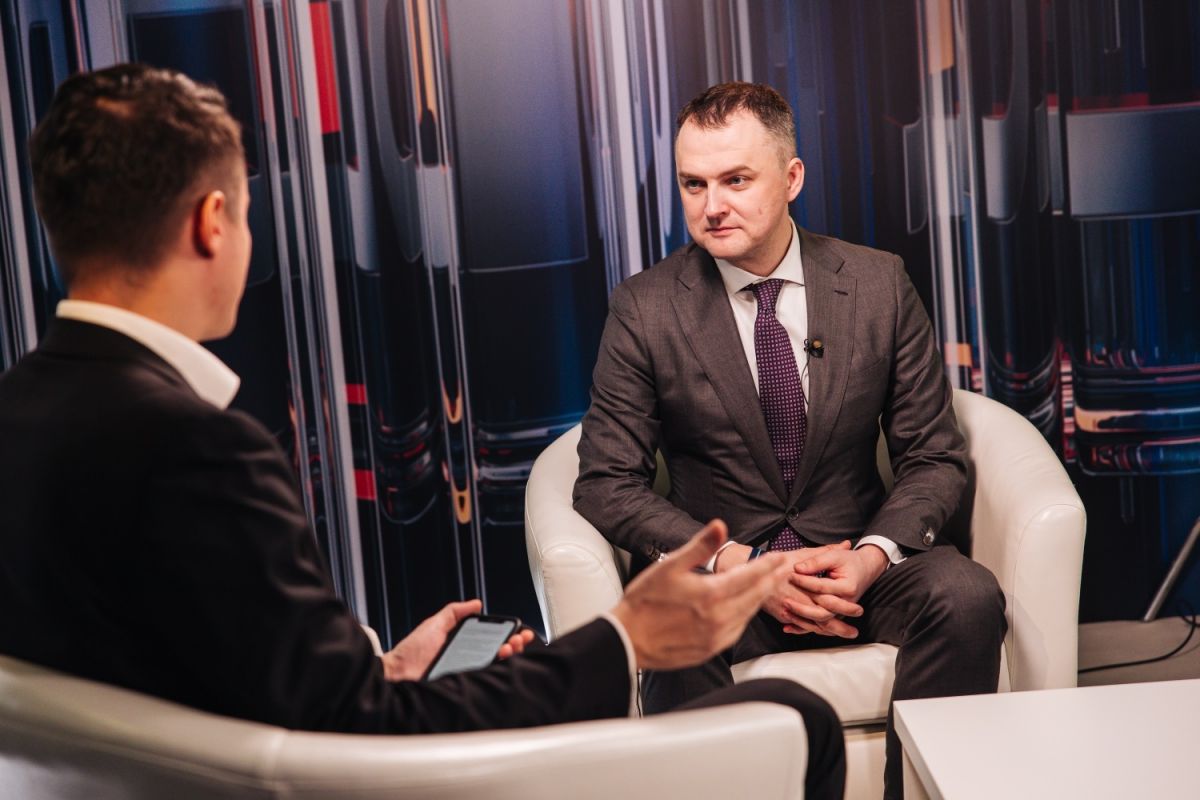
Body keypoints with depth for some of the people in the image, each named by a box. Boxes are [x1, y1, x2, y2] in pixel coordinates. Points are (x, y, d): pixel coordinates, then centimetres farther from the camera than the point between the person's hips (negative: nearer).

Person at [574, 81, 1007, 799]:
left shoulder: (878, 286, 1)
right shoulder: (645, 310, -3)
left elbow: (936, 456, 4)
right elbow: (607, 484, -5)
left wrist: (874, 554, -17)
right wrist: (737, 566, -19)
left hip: (854, 561, 2)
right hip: (718, 572, -2)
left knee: (968, 597, -29)